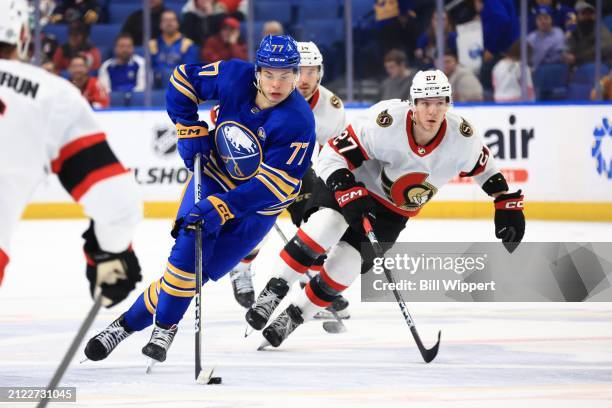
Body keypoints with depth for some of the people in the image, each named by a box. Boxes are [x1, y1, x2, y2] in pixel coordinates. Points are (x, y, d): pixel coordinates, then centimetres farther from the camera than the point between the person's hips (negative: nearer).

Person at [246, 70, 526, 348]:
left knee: (345, 266, -10)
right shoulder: (385, 123, -33)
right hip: (353, 182, -3)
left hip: (393, 211, 3)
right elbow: (332, 156, -28)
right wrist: (348, 193, -41)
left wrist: (507, 203, -2)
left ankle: (293, 316, 11)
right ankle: (273, 293, -15)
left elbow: (484, 165, 1)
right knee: (325, 228, -32)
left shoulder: (461, 136, -21)